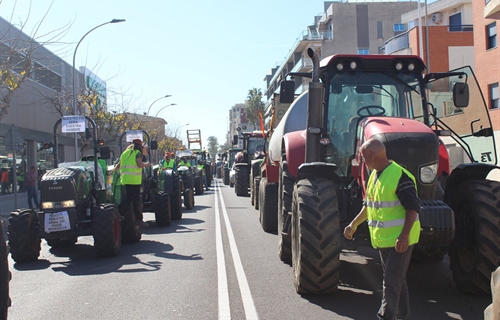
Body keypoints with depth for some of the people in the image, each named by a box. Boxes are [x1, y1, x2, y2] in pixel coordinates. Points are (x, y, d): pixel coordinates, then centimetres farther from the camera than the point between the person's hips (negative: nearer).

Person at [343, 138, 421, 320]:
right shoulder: (374, 176, 10)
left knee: (391, 282, -7)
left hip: (399, 240, -9)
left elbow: (413, 208, -20)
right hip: (383, 239, 9)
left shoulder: (400, 176, -18)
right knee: (396, 281, 17)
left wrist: (404, 235, -26)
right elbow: (369, 205, 21)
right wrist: (354, 224, 18)